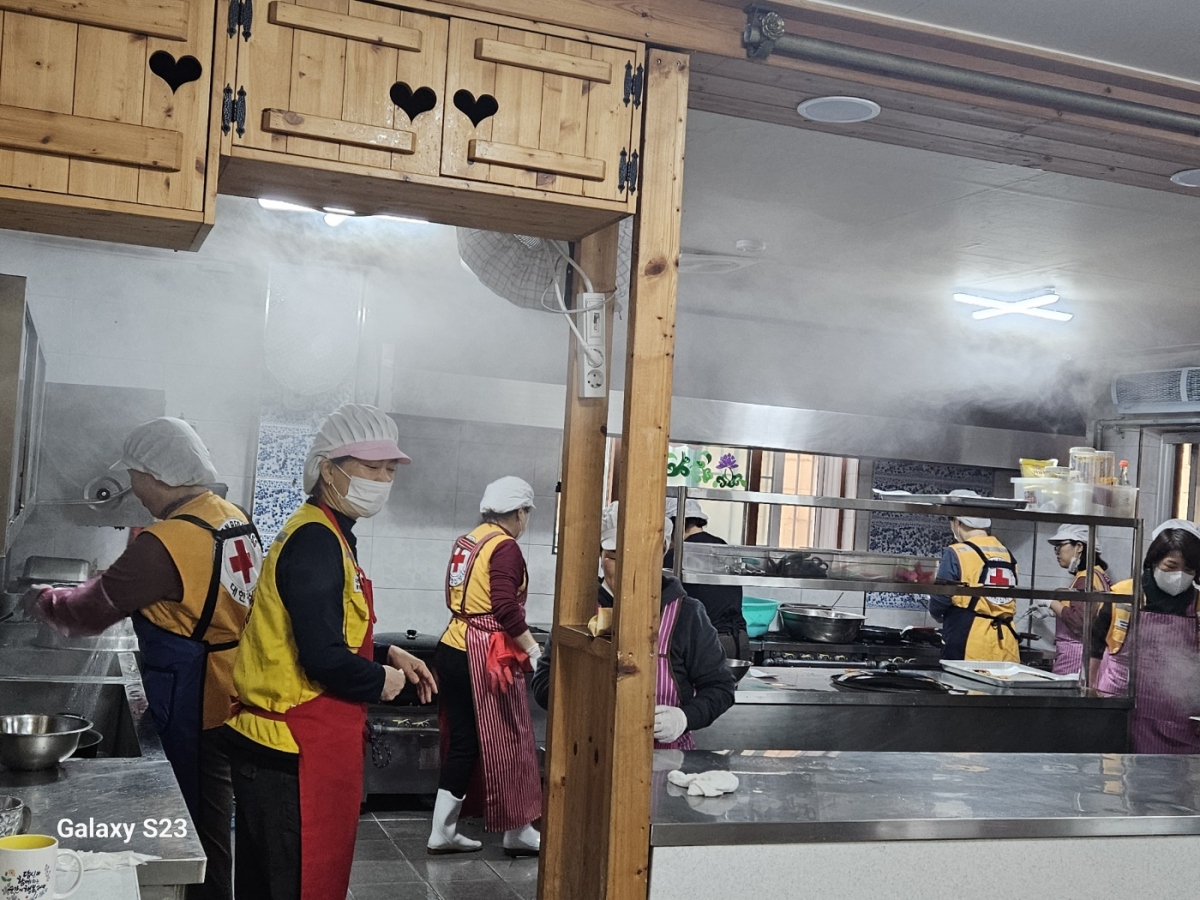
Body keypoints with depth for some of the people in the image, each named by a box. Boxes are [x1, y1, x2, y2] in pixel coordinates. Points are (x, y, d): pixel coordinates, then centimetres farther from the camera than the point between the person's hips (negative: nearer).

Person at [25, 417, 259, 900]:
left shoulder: (167, 543, -23)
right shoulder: (233, 518, 4)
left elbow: (93, 611, -14)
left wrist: (45, 600, 6)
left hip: (194, 710, -8)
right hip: (231, 697, 8)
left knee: (197, 829, 6)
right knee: (213, 820, 20)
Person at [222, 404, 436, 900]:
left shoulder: (325, 535, 13)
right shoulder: (316, 542, -19)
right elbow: (325, 659, -26)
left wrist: (386, 654, 9)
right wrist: (381, 682, -9)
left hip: (288, 745, 10)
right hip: (294, 752, -10)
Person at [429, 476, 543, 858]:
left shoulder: (466, 540, 11)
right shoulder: (506, 547, -12)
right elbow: (506, 608, -20)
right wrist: (531, 648, -11)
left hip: (452, 648, 8)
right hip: (485, 656, -8)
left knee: (462, 740, 13)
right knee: (506, 742, 4)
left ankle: (442, 832, 17)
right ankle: (518, 832, 15)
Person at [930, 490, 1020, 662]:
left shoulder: (956, 553, -8)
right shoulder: (1007, 554, 9)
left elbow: (938, 603, -7)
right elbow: (1008, 602, 12)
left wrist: (939, 615, 14)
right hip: (1005, 647, 5)